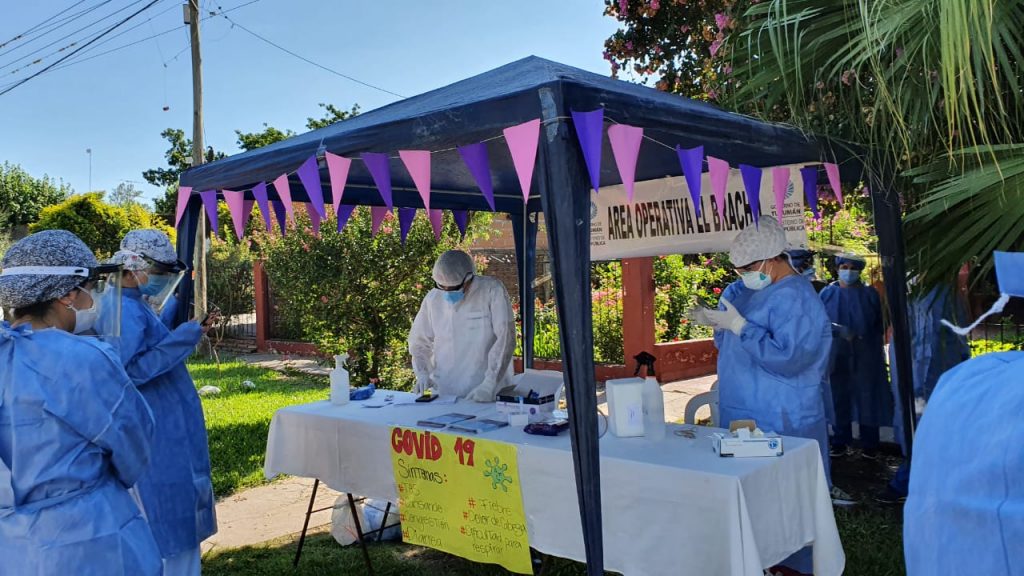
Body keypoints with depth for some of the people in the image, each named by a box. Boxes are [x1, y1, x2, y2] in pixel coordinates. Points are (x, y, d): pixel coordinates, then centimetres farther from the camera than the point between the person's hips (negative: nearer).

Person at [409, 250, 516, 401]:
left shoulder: (492, 290, -6)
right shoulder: (433, 298, 4)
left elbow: (505, 338, -10)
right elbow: (419, 342, 14)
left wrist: (489, 386, -15)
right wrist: (422, 374, -2)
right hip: (444, 395, 4)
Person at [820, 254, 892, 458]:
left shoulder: (870, 295, 5)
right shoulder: (827, 293, 3)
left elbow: (878, 327, 7)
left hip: (865, 357, 0)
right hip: (836, 356, 0)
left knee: (866, 398, 4)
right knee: (838, 398, 5)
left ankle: (869, 445, 15)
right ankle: (840, 443, 15)